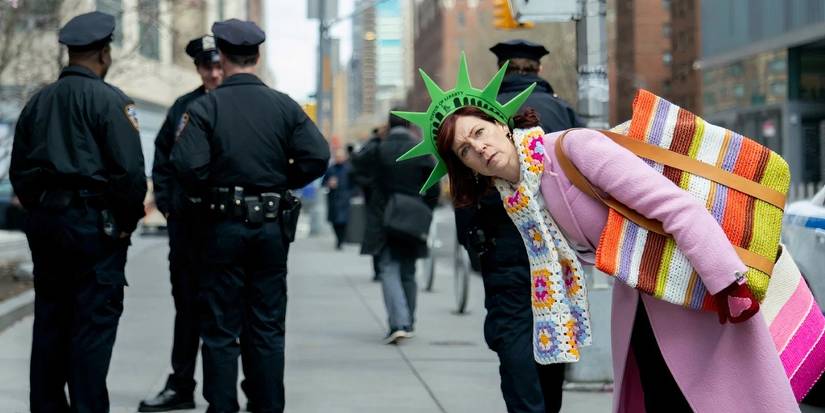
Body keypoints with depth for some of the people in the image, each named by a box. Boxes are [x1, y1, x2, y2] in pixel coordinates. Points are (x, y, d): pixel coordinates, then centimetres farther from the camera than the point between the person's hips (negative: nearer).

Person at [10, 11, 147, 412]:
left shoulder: (37, 102, 11)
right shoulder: (108, 100, -9)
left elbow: (19, 172, 13)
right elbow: (130, 170, -15)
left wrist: (40, 211, 17)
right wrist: (128, 221, -3)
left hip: (44, 224, 6)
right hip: (95, 224, -6)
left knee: (49, 320, 12)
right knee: (94, 324, -3)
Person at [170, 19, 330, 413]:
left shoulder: (204, 108, -7)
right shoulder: (284, 107, 2)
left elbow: (188, 166, -17)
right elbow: (317, 156, -6)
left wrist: (204, 194, 3)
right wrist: (281, 183, 8)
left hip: (223, 226, -2)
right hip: (273, 228, 2)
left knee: (220, 329, 5)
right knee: (268, 327, 10)